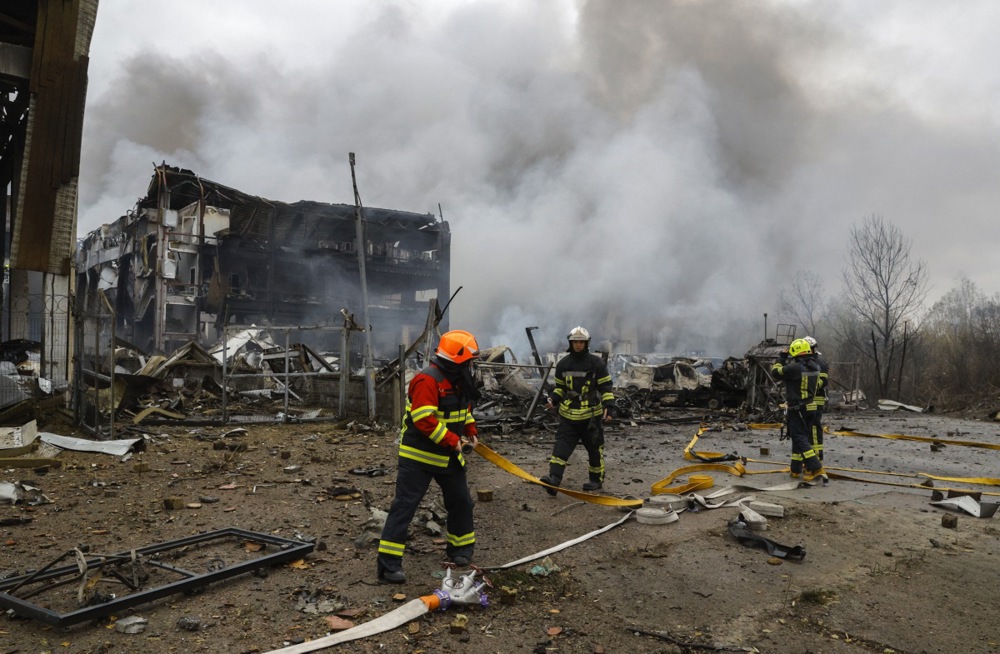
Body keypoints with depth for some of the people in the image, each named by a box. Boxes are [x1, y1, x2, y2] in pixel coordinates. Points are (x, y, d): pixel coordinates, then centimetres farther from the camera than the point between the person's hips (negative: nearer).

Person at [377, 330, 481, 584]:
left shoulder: (458, 380, 7)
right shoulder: (427, 380, -23)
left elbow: (464, 409, 22)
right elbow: (424, 420, -29)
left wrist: (470, 431, 6)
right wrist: (452, 440, -24)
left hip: (448, 455, 9)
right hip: (419, 455, -9)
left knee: (461, 500, 16)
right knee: (404, 505, -6)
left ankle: (461, 548, 35)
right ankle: (389, 563, 0)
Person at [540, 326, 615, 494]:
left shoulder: (597, 363, -5)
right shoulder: (563, 364, 5)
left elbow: (606, 387, -3)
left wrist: (608, 405, -15)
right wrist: (553, 399, -2)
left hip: (591, 414, -2)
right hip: (568, 414, 3)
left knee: (594, 447, 9)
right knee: (561, 446, -8)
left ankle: (597, 480, 25)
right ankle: (554, 478, -14)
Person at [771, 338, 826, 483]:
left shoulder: (795, 367, -21)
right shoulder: (815, 367, 3)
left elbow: (776, 372, -10)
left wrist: (782, 357, 3)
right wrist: (788, 361, 15)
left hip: (796, 409, -8)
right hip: (810, 407, 8)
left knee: (800, 439, -7)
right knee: (799, 437, 16)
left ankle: (817, 469, -17)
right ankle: (795, 470, 24)